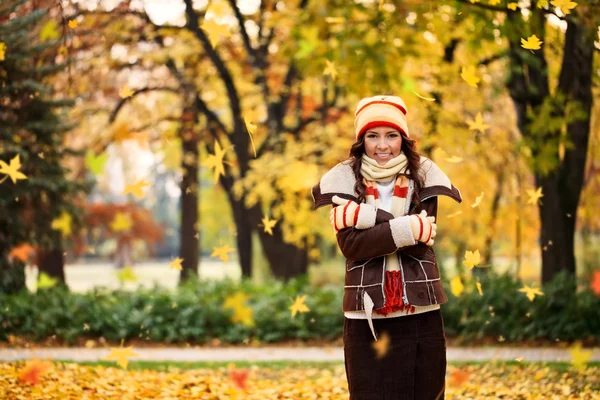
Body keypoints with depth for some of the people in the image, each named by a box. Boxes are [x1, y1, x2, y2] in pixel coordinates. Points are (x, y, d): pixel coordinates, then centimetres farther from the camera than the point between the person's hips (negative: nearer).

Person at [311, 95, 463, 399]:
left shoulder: (423, 175, 3)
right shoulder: (345, 179, 1)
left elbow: (421, 244, -9)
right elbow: (351, 245, -11)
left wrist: (365, 217, -14)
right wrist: (409, 229, -18)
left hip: (420, 311, 1)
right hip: (366, 312, -1)